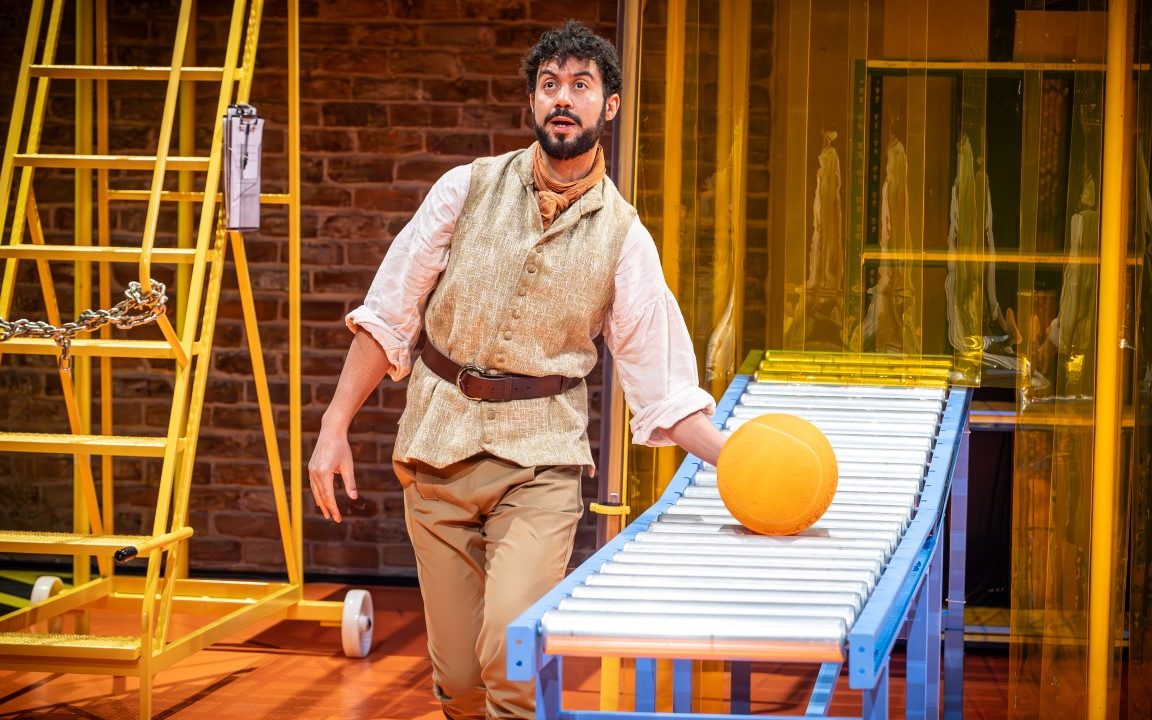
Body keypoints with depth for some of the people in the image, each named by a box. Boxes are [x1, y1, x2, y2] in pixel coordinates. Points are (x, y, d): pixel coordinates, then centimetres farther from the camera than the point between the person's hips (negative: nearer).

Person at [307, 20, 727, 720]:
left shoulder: (624, 237, 0)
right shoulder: (467, 189, 2)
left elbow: (662, 383, -1)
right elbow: (388, 315, 5)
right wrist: (335, 428, 0)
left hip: (541, 460, -1)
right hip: (439, 449, 2)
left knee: (510, 655, -21)